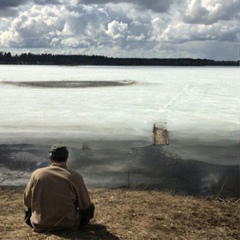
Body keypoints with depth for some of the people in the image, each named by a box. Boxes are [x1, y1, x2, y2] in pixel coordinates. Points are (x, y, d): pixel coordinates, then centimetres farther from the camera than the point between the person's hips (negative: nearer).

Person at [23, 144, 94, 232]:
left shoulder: (37, 174, -7)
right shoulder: (76, 177, -13)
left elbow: (26, 201, 5)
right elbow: (85, 205, -2)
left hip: (40, 226, 1)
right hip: (69, 225, -1)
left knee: (27, 206, 31)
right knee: (90, 207, 21)